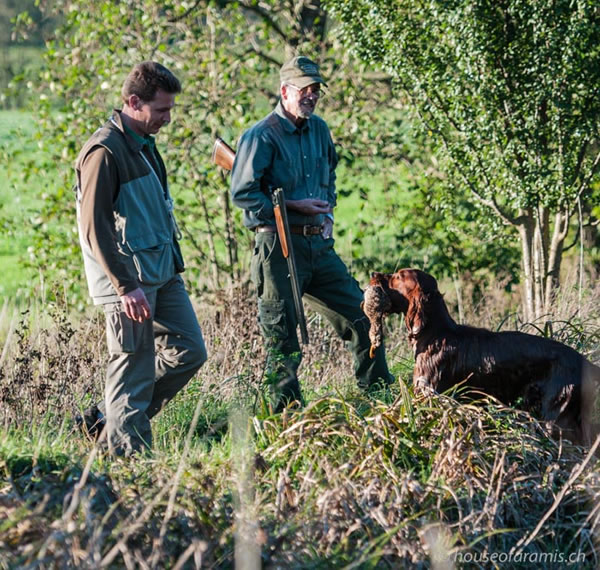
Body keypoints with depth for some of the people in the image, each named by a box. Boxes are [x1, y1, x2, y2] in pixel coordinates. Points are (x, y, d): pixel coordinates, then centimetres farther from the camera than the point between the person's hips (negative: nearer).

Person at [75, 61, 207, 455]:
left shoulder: (144, 145, 14)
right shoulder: (105, 151, -16)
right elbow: (94, 229, -20)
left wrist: (174, 263, 20)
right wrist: (126, 286, -22)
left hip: (163, 274, 10)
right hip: (129, 281, -10)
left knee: (190, 351, 11)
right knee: (135, 371, -4)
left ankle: (109, 418, 20)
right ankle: (128, 449, 6)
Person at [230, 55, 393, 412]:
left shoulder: (319, 129, 13)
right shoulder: (262, 136, -9)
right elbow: (242, 193, -13)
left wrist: (327, 211, 13)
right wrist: (293, 206, -14)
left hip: (319, 245, 7)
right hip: (279, 246, -7)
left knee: (361, 315, 8)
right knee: (282, 335, -2)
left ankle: (380, 394, 19)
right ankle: (288, 409, 6)